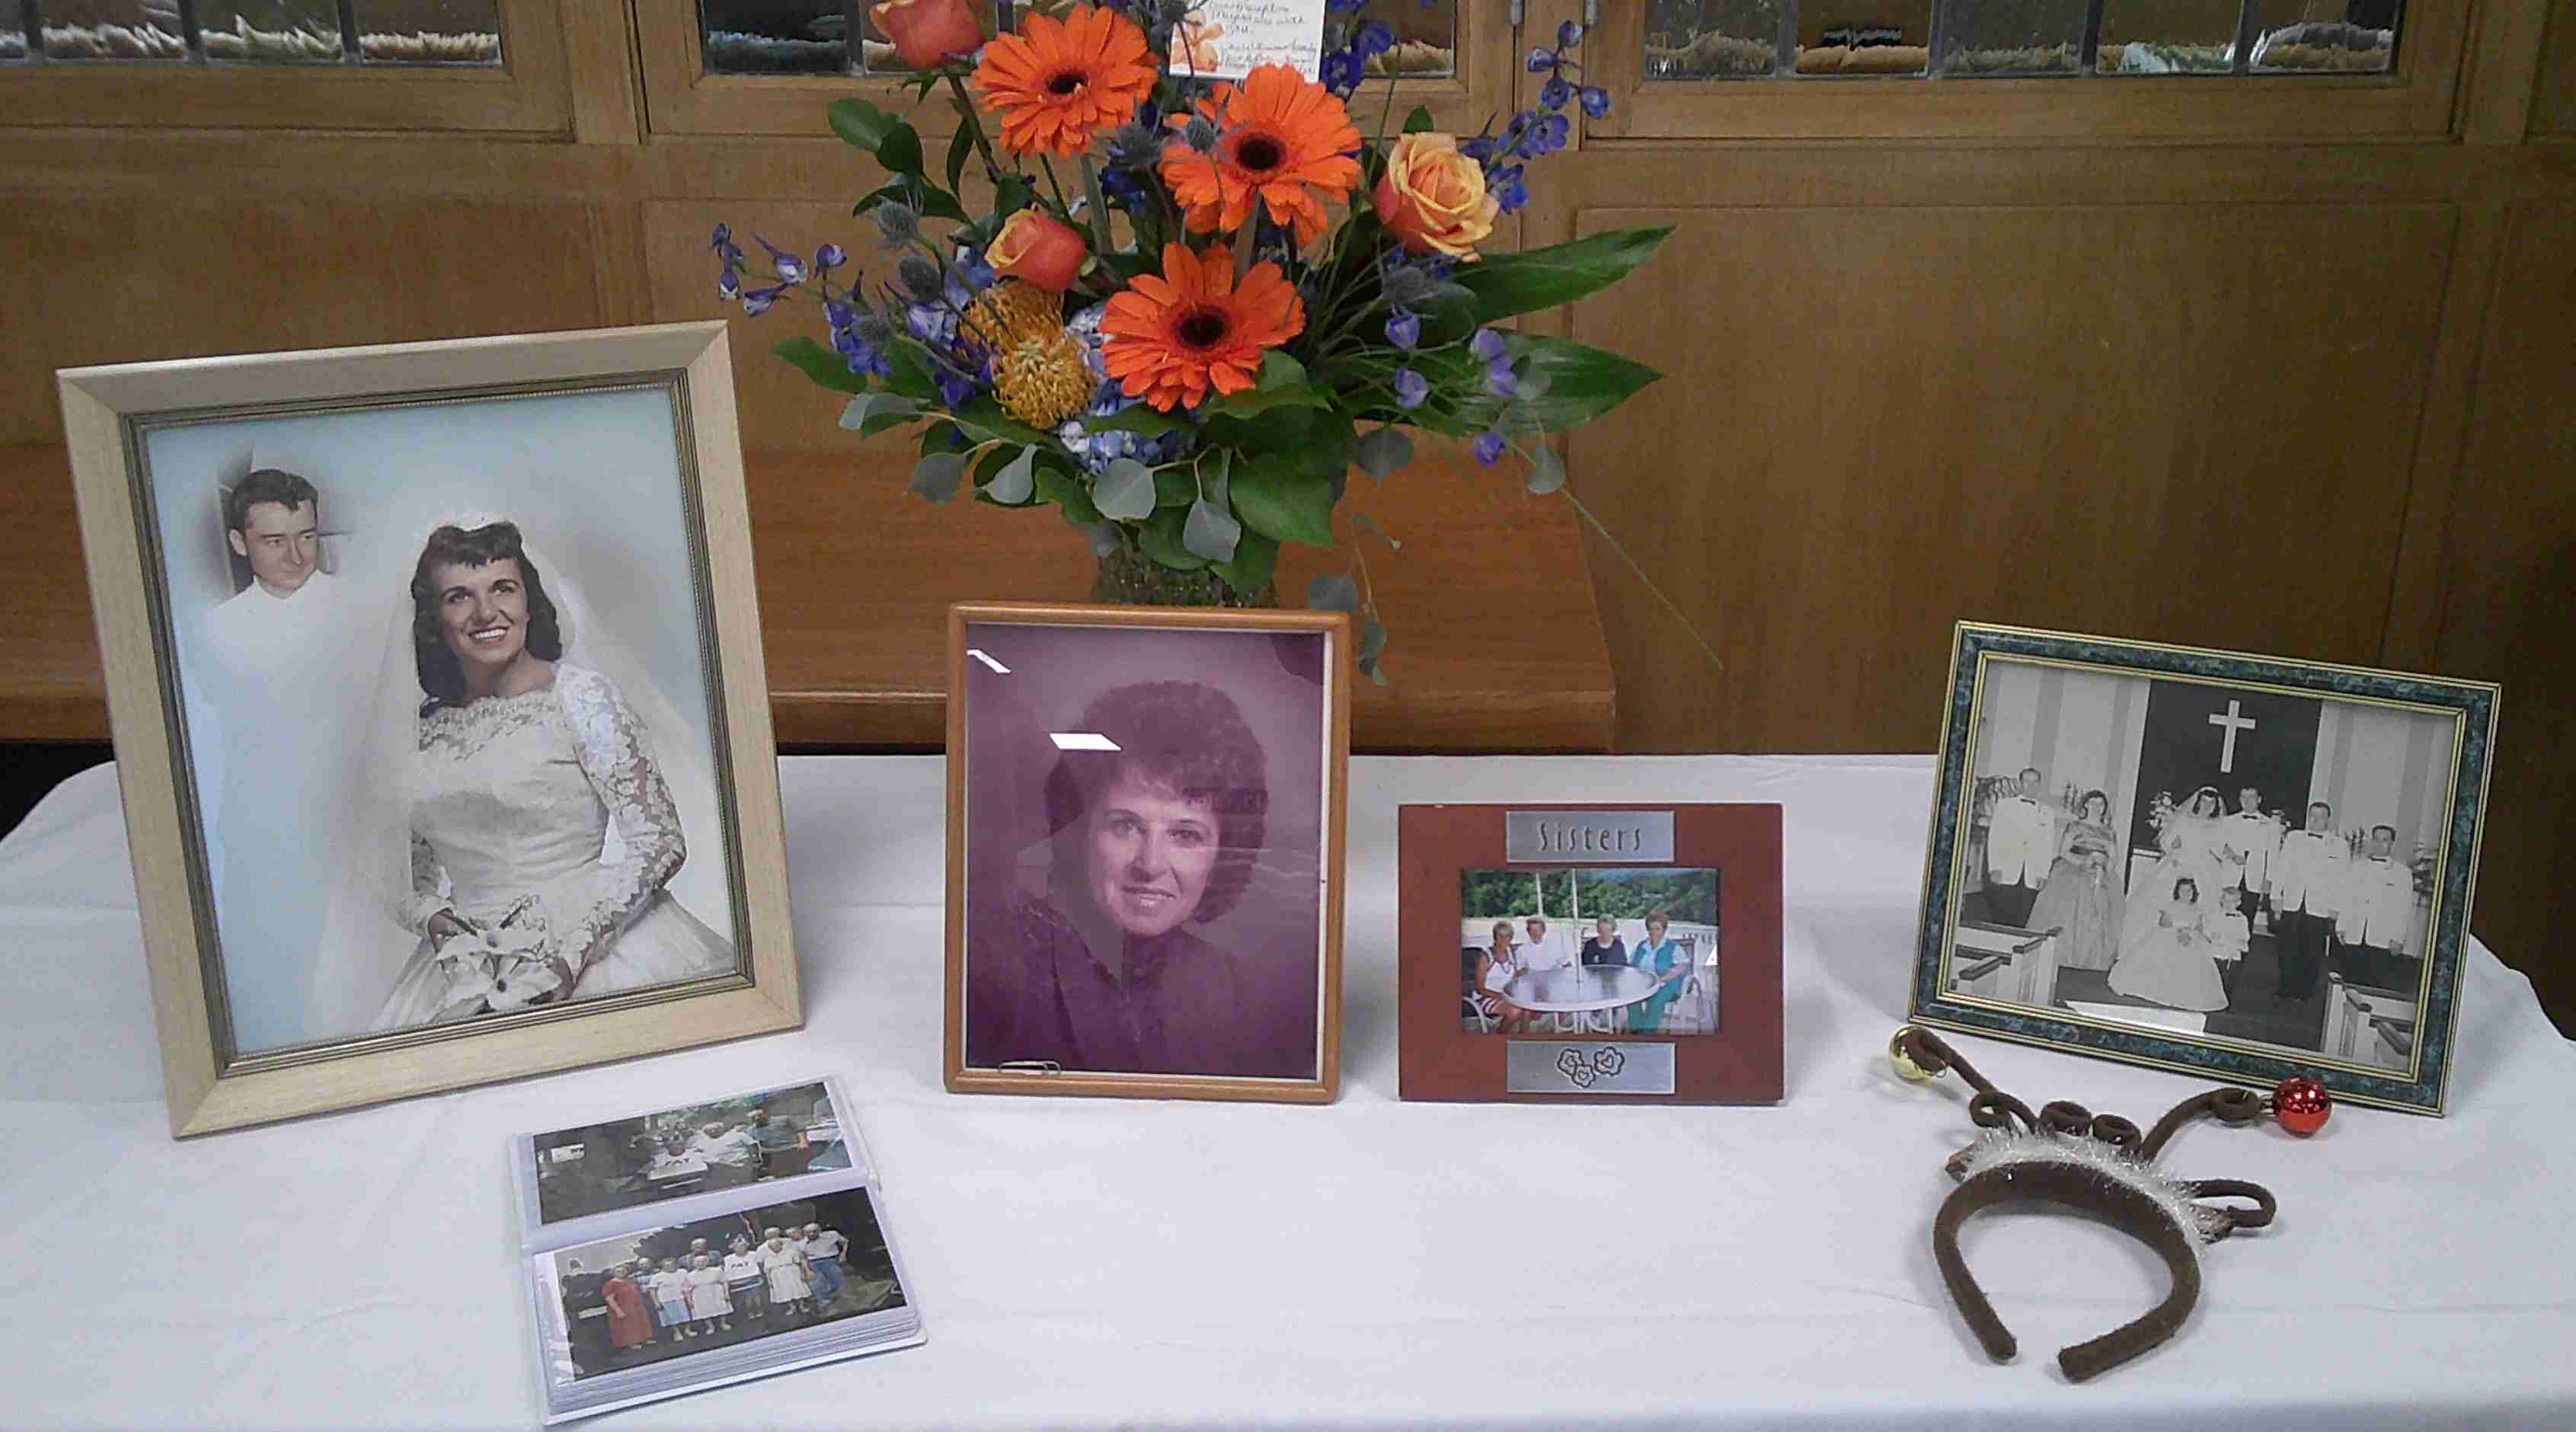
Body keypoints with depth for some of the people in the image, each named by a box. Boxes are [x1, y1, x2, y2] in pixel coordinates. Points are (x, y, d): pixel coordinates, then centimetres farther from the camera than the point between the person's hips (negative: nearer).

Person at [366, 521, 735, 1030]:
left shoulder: (580, 696, -3)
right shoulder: (424, 731, 11)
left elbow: (661, 842, -7)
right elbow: (422, 880, 20)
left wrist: (571, 954, -15)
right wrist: (436, 921, -3)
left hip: (588, 951, -3)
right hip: (468, 964, 3)